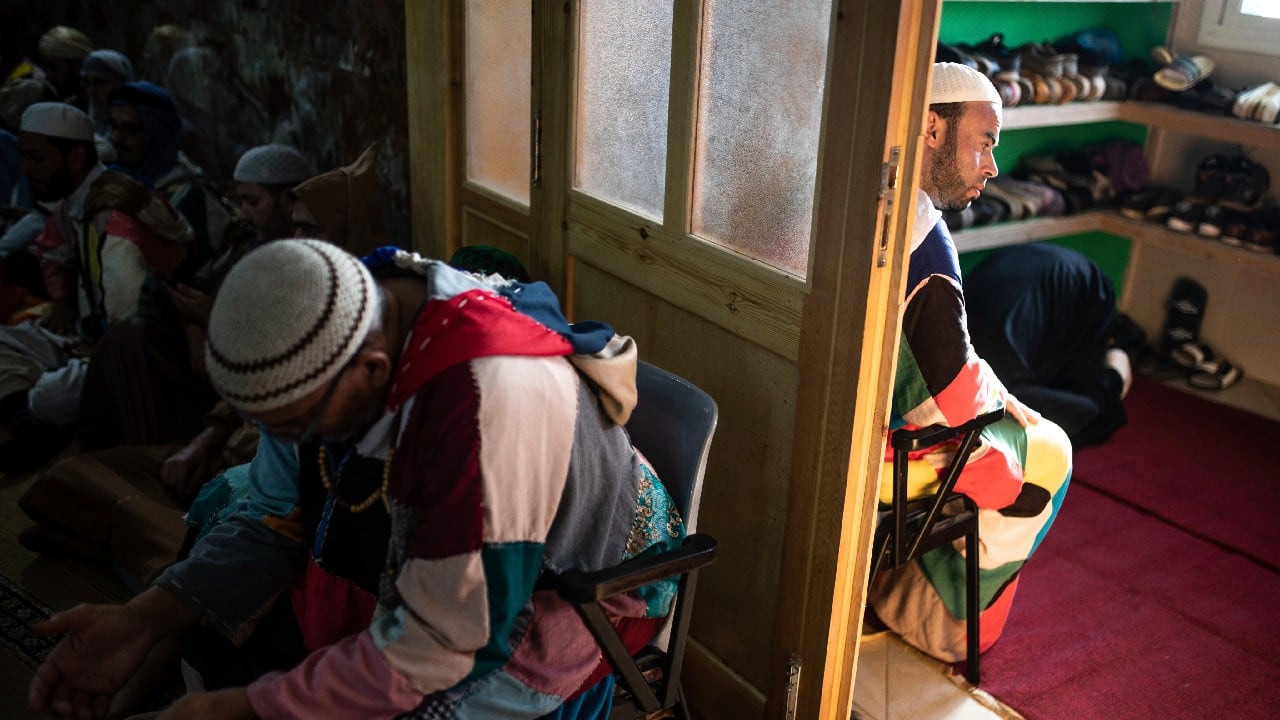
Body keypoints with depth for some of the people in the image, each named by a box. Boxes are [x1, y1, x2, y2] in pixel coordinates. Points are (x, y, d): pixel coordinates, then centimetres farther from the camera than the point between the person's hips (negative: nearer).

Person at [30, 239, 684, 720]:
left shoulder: (490, 403, -39)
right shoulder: (321, 343, -15)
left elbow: (439, 643, -30)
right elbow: (278, 521, -2)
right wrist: (143, 621, -13)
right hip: (404, 550, 7)